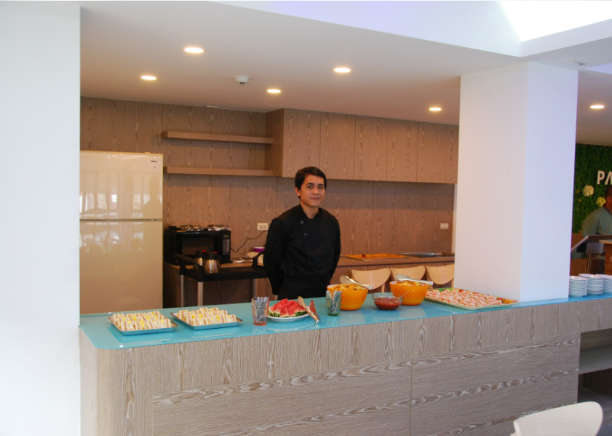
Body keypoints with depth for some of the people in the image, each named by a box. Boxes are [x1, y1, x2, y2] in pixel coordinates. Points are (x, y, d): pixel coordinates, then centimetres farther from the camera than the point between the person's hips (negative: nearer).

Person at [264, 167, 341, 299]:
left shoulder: (331, 222, 2)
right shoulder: (281, 223, -12)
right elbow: (271, 261, -6)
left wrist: (324, 282, 13)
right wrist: (281, 290, 2)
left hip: (323, 293, 4)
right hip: (292, 296, -4)